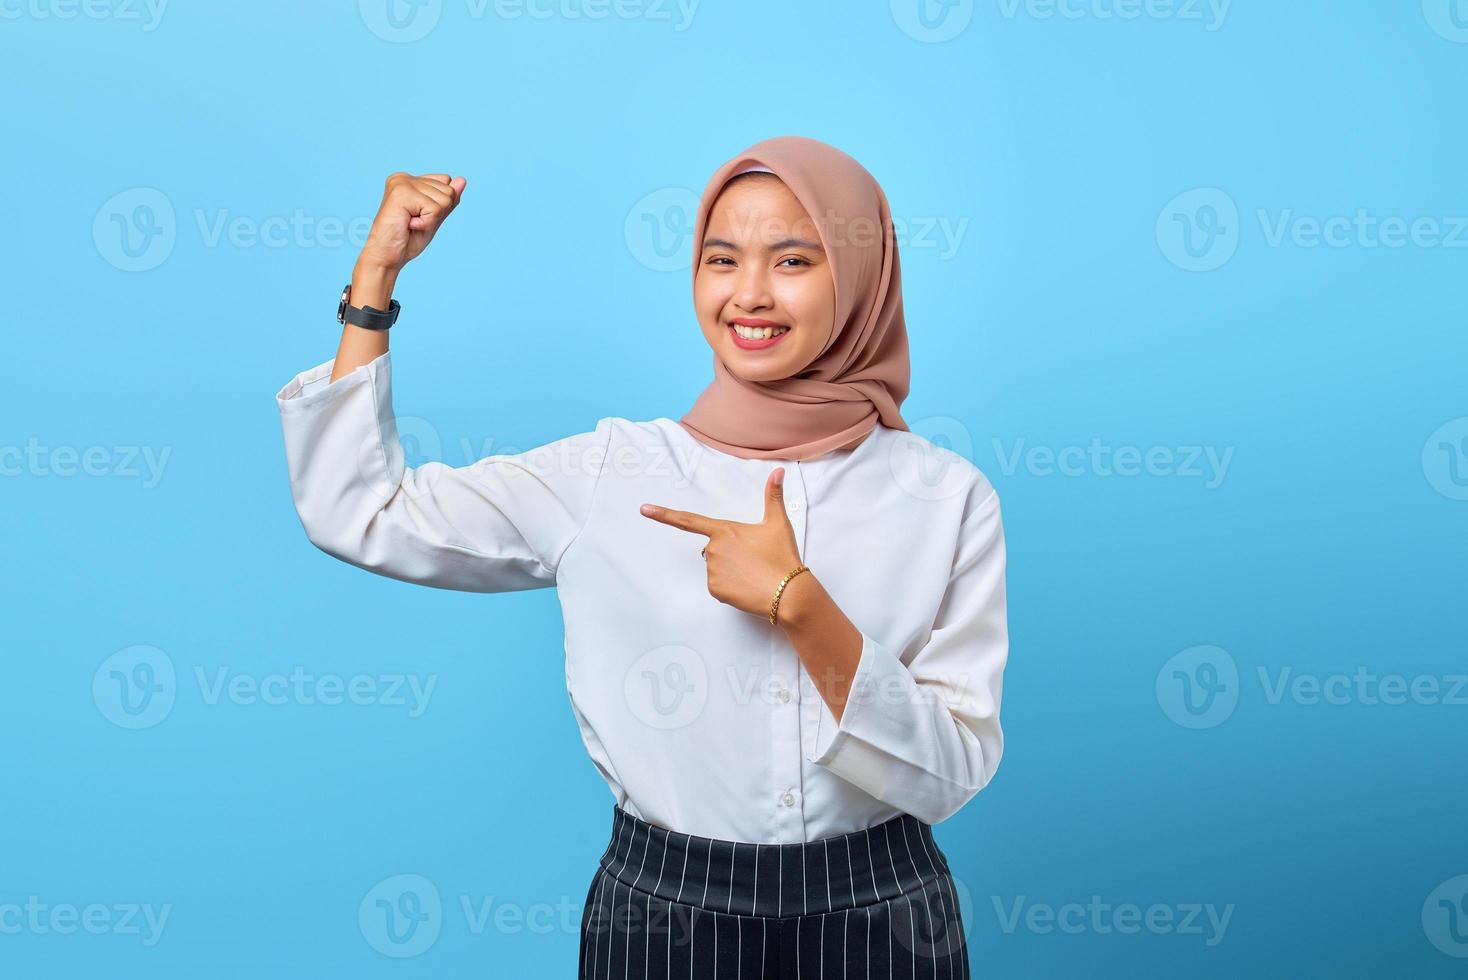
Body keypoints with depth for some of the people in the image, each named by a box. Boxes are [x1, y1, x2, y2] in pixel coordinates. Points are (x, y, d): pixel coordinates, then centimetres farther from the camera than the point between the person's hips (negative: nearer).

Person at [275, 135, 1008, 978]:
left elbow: (954, 774, -10)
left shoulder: (947, 497, -7)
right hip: (658, 911, 1)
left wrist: (800, 604, -23)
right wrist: (378, 272, -7)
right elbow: (355, 514, -6)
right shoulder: (608, 473, -6)